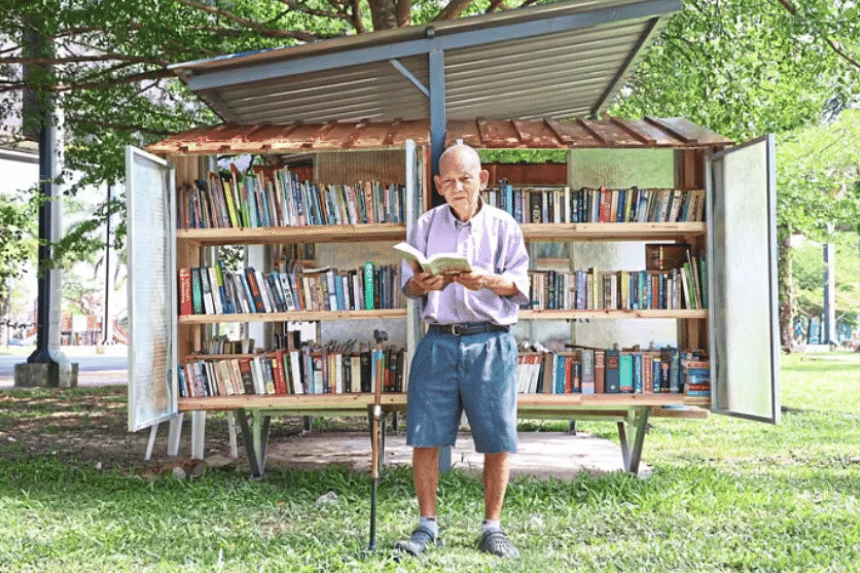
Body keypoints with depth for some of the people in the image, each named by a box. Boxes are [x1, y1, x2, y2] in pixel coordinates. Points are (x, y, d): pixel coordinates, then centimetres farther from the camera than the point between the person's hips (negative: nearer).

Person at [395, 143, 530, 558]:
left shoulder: (503, 226, 6)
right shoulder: (425, 225, 9)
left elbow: (520, 286, 1)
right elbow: (407, 285, 7)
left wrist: (488, 281, -19)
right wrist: (422, 285, -16)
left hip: (490, 342, -1)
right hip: (438, 341, 1)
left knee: (498, 440, 0)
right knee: (425, 438, 0)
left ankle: (492, 528, 15)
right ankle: (426, 526, 13)